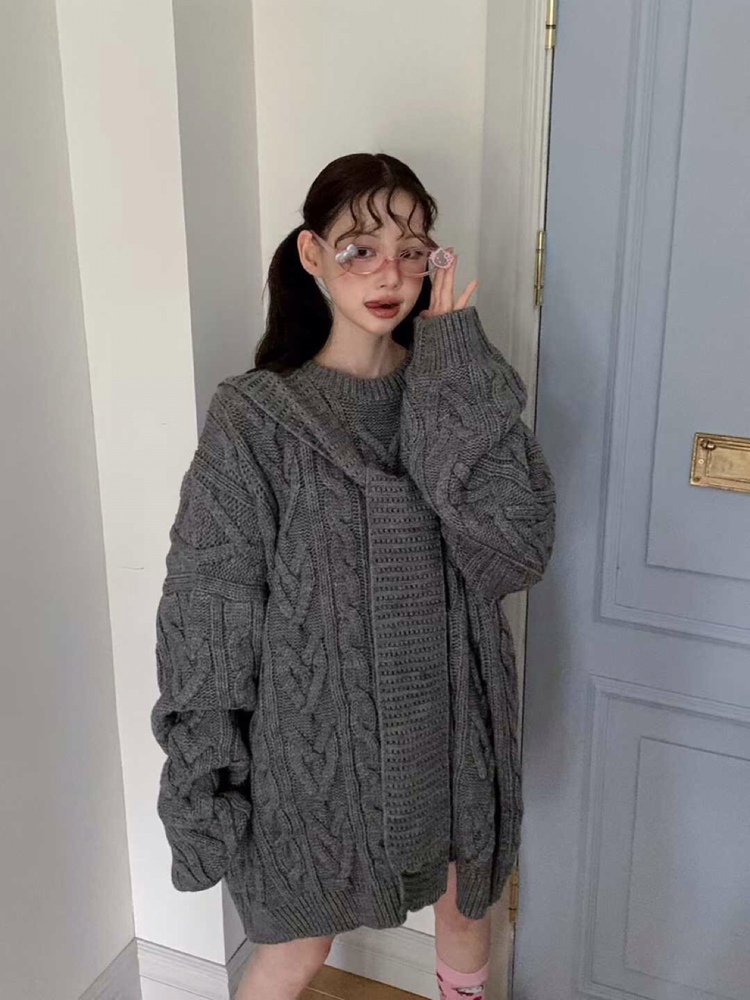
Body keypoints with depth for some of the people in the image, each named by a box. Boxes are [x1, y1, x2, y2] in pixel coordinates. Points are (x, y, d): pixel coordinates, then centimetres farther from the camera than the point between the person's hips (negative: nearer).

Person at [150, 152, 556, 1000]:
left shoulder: (456, 392, -4)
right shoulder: (256, 414, -14)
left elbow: (517, 550, -19)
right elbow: (206, 610, -12)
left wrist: (454, 367, -22)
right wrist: (202, 786, -11)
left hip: (445, 722, 4)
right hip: (316, 732, -3)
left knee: (464, 905, 26)